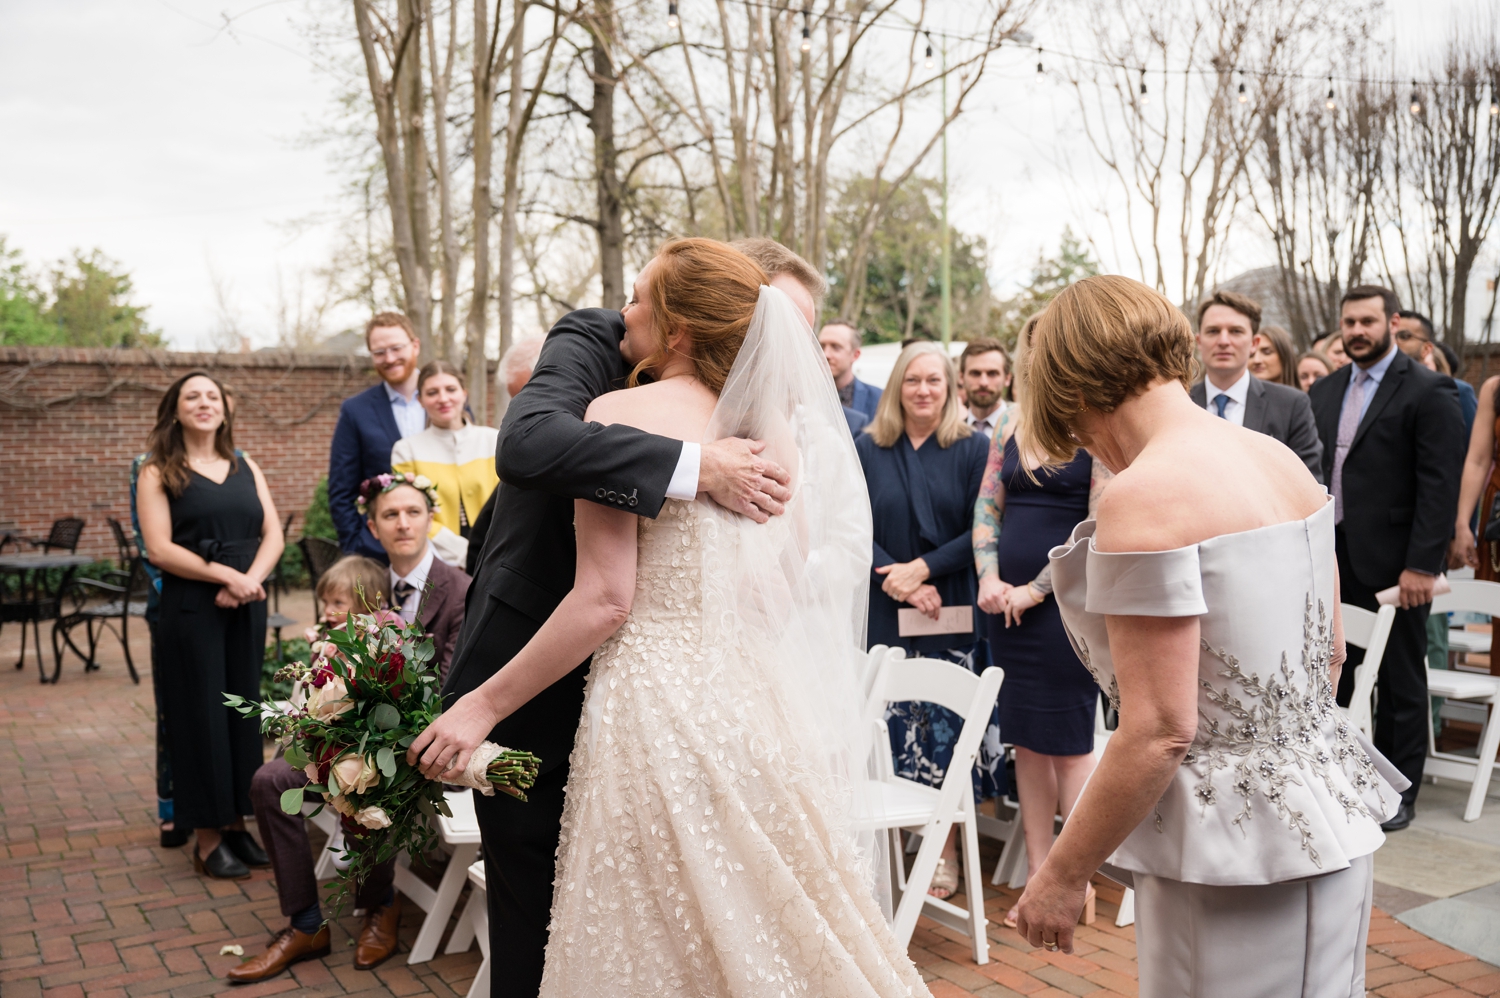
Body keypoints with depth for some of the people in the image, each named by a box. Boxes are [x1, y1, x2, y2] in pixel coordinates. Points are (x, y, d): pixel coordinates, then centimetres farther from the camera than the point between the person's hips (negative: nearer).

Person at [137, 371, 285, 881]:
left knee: (243, 710, 7)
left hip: (247, 606, 4)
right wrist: (226, 575, -18)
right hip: (190, 608, -4)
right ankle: (207, 838, 7)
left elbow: (273, 535, 5)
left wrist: (249, 580, -12)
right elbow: (159, 549, -11)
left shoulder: (247, 468, 13)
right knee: (202, 714, -1)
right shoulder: (158, 473, 1)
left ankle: (236, 823, 17)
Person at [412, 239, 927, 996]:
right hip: (755, 703, 6)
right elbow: (792, 584, 11)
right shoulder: (774, 427, 7)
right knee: (778, 932, 18)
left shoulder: (621, 414, -10)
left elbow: (605, 600, -15)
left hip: (658, 700, -6)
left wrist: (483, 705, -8)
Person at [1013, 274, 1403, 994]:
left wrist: (1061, 874, -12)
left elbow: (1160, 730, -22)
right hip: (1331, 809, 9)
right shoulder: (1284, 459, 5)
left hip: (1235, 850, -9)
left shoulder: (1143, 496, -20)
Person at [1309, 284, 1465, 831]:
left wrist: (1421, 565, -18)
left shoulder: (1428, 391, -8)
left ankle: (1399, 794, 18)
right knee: (1333, 674, 12)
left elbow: (1440, 484, -13)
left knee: (1400, 681, 6)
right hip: (1333, 559, 6)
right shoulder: (1325, 391, 12)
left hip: (1393, 562, -6)